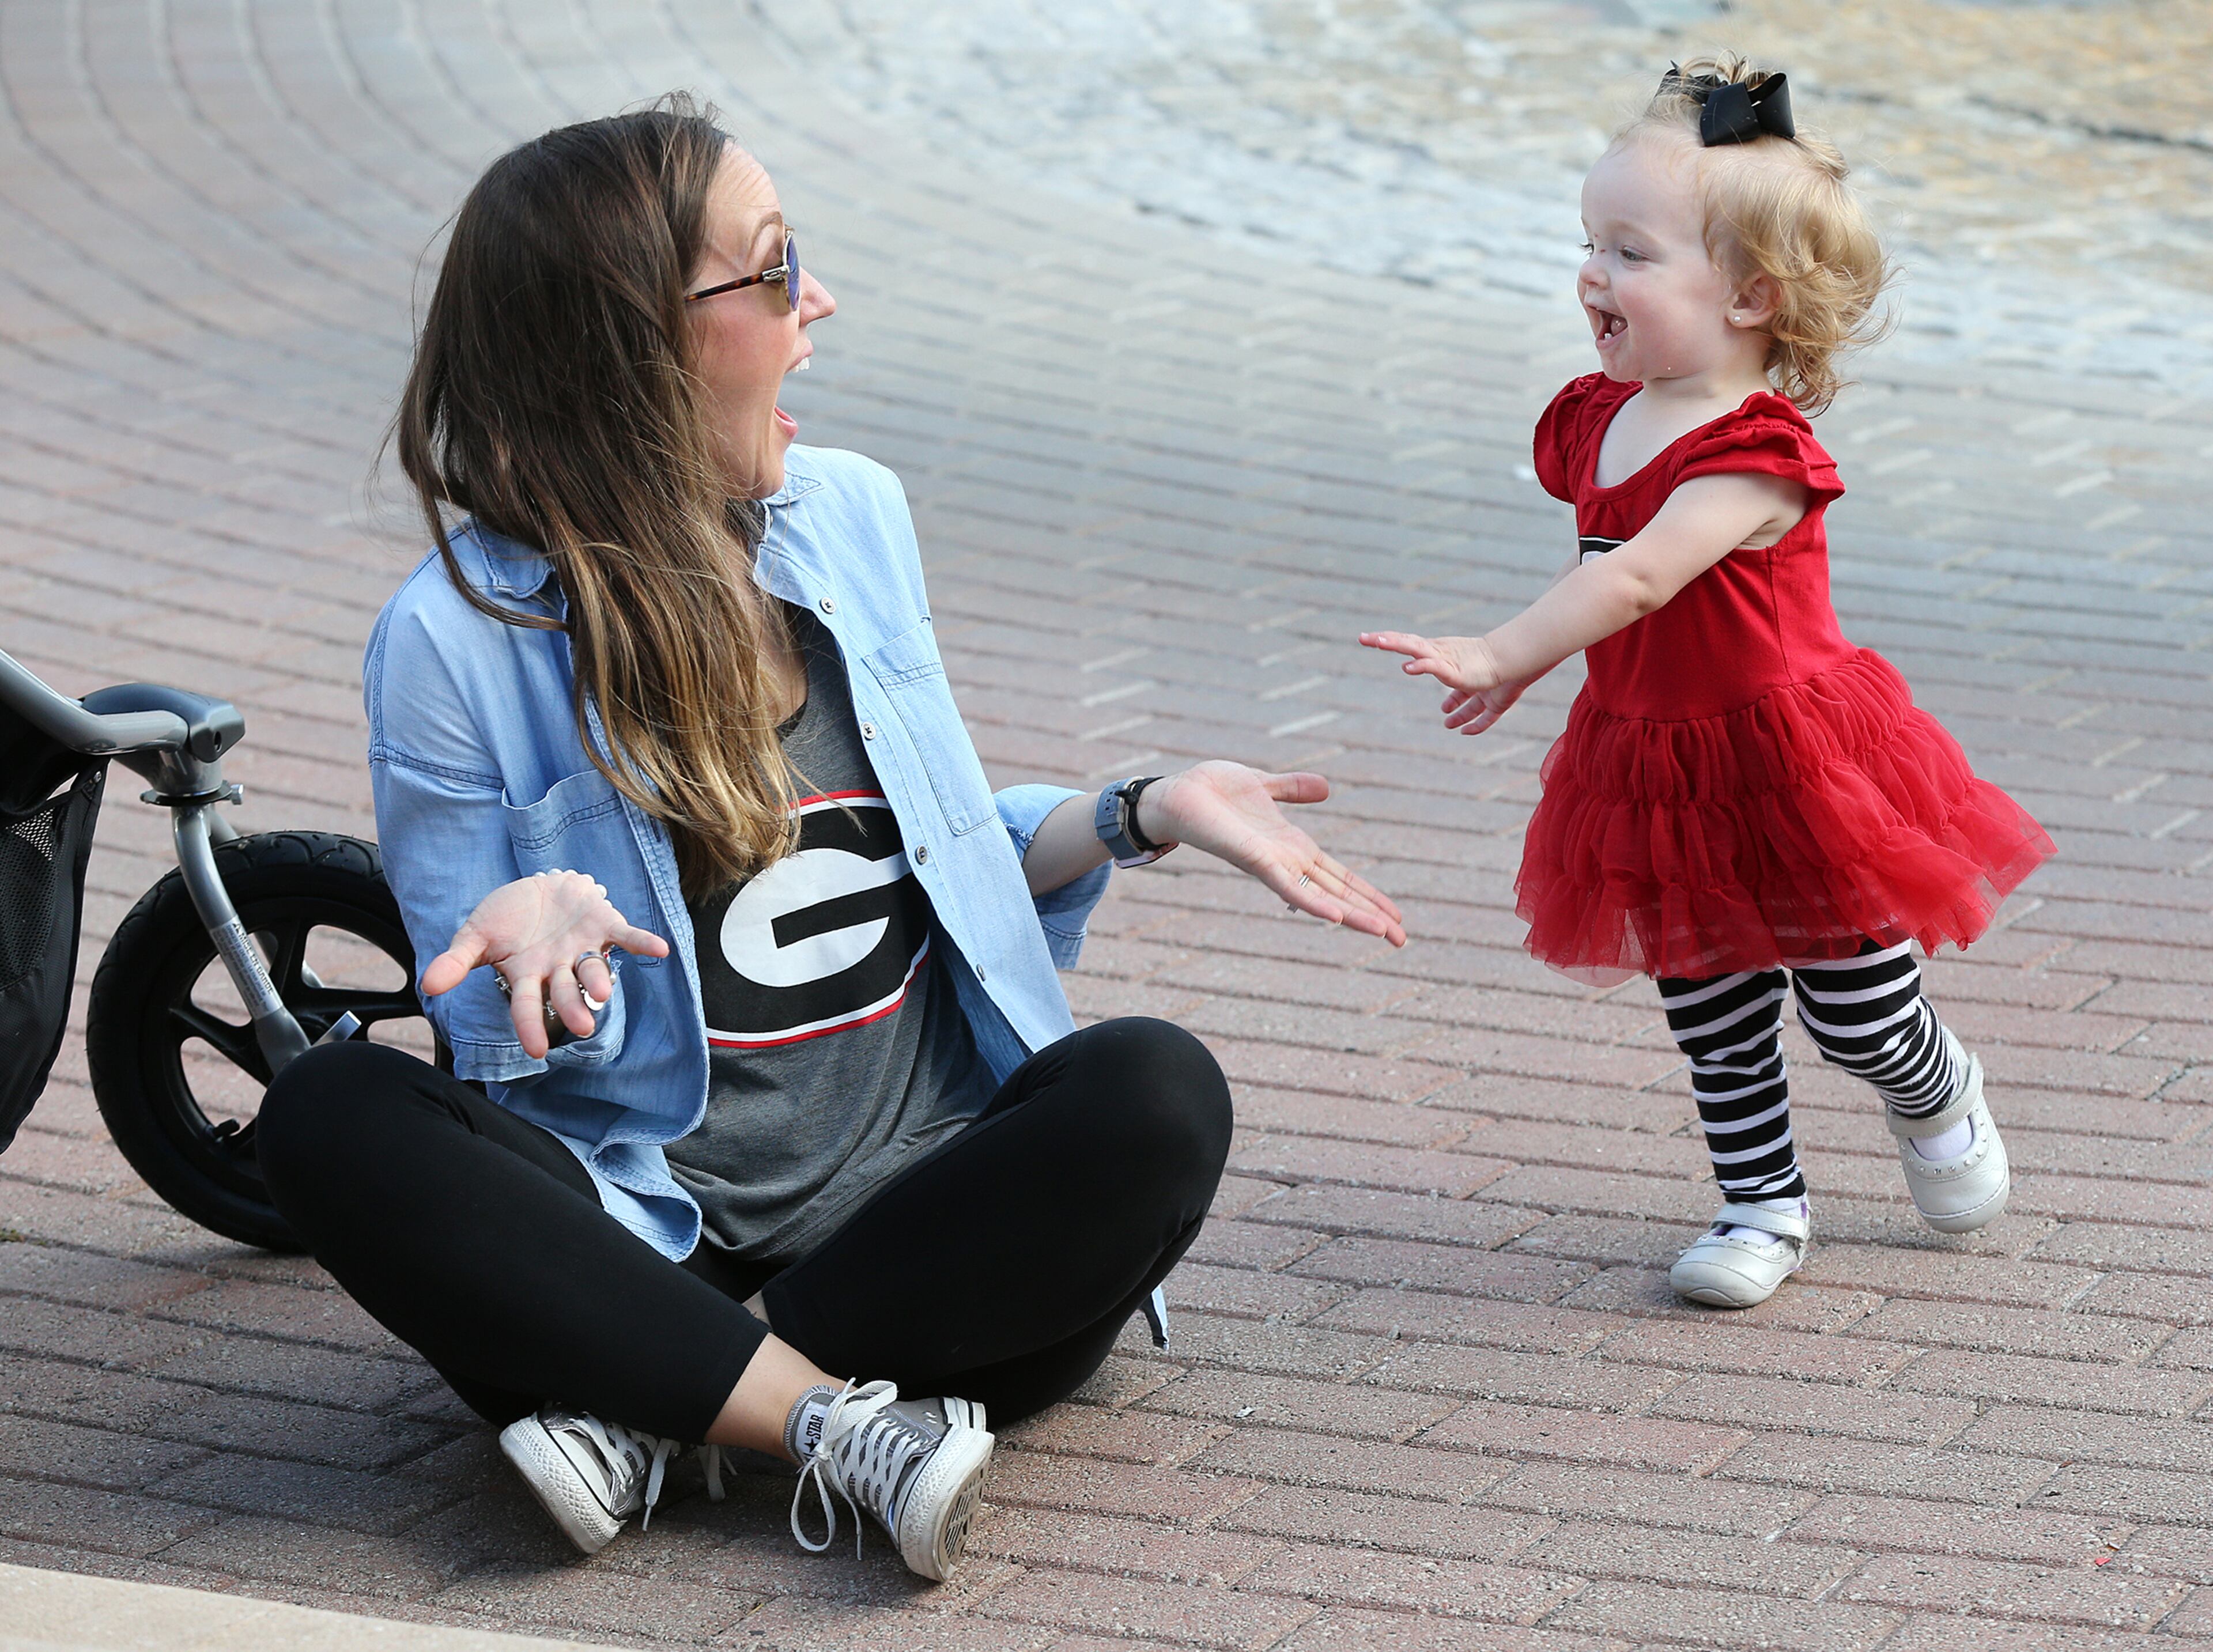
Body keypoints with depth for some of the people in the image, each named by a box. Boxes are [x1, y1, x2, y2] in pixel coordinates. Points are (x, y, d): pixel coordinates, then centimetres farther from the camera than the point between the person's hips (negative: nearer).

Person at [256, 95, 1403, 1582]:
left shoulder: (854, 518, 9)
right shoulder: (460, 639, -6)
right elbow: (502, 1040, -3)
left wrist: (1142, 816, 5)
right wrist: (554, 931, -26)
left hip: (921, 1207, 3)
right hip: (653, 1228, -3)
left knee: (1157, 1094, -26)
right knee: (333, 1119, -28)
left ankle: (654, 1411, -23)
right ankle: (844, 1425, -33)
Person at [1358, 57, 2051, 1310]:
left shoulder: (1755, 453, -26)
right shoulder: (1601, 421, 0)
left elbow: (1637, 576, -37)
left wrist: (1495, 659, -44)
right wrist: (1523, 666, 12)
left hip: (1789, 766, -6)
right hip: (1655, 772, 7)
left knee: (1857, 1015, 10)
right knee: (1711, 1021, 13)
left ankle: (1940, 1096, 42)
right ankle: (1765, 1205, 30)